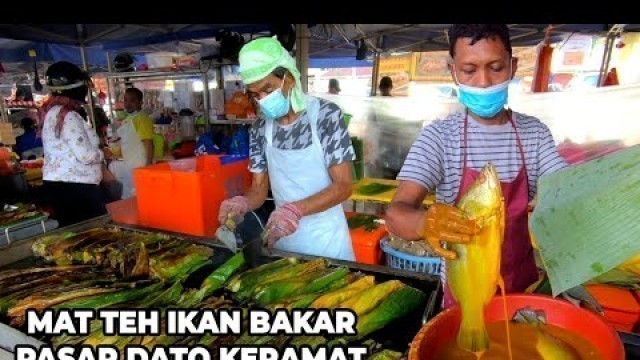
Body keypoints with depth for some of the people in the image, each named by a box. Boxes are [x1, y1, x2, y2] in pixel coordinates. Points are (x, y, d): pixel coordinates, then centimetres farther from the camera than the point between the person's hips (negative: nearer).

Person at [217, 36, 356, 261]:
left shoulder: (326, 114, -14)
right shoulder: (260, 129, -1)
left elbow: (343, 186, -17)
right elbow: (259, 189, 3)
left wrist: (295, 209, -31)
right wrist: (243, 203, -20)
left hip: (325, 240, -3)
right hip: (283, 239, 4)